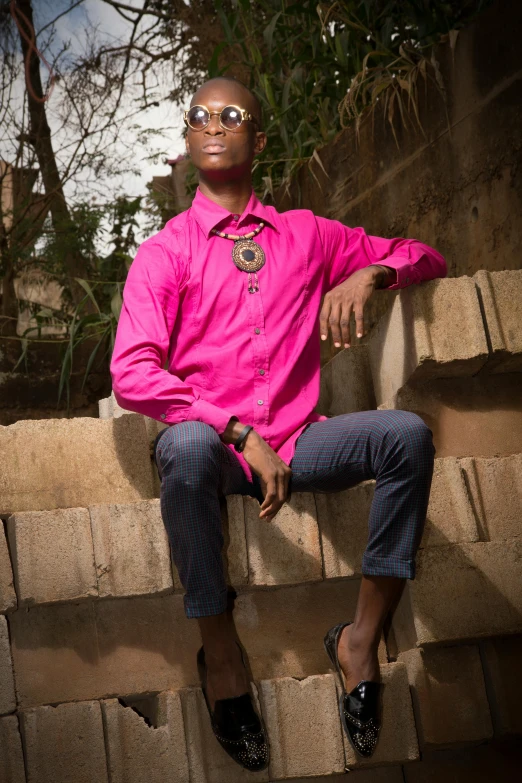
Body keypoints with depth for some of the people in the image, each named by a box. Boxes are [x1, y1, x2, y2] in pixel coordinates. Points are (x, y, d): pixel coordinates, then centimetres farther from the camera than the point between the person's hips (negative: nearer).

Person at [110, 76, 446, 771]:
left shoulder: (307, 235, 16)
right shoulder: (164, 252, 6)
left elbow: (423, 257, 22)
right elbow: (132, 374, -9)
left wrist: (368, 274, -3)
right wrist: (242, 435, -19)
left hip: (297, 444, 3)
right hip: (217, 449, -2)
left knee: (407, 433, -25)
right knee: (187, 447, -38)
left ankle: (362, 638, -16)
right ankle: (221, 653, -20)